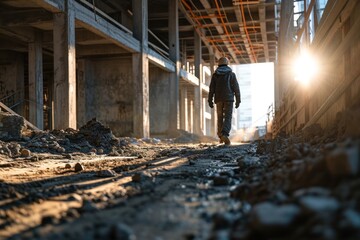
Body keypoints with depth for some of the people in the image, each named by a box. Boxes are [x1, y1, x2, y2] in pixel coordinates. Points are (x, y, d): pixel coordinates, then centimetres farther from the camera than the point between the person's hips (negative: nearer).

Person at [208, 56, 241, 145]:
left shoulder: (215, 75, 7)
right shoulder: (231, 74, 2)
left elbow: (211, 89, 2)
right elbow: (236, 88, -2)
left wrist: (210, 100, 3)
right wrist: (238, 100, 1)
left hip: (218, 99, 3)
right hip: (228, 98, -3)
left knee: (220, 118, 15)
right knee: (228, 118, -8)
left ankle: (221, 137, 21)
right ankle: (225, 134, -30)